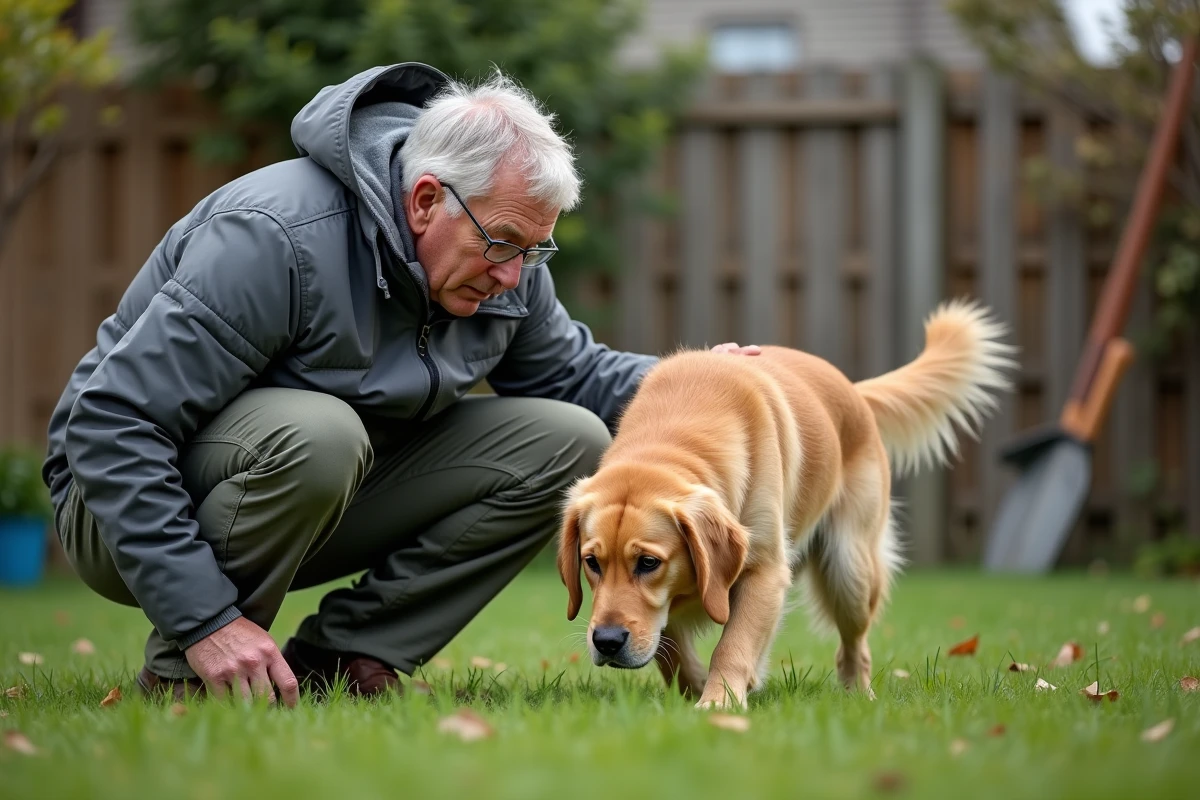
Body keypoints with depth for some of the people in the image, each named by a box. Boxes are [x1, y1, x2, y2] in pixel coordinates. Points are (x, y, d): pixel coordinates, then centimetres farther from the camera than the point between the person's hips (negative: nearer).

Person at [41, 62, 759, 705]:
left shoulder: (501, 260, -5)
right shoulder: (274, 239, -30)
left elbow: (575, 372, 14)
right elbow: (111, 423, -31)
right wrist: (206, 617, -34)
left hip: (320, 498, 7)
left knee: (567, 442, -7)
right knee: (319, 434, -40)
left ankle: (339, 656, -7)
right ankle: (181, 673, -17)